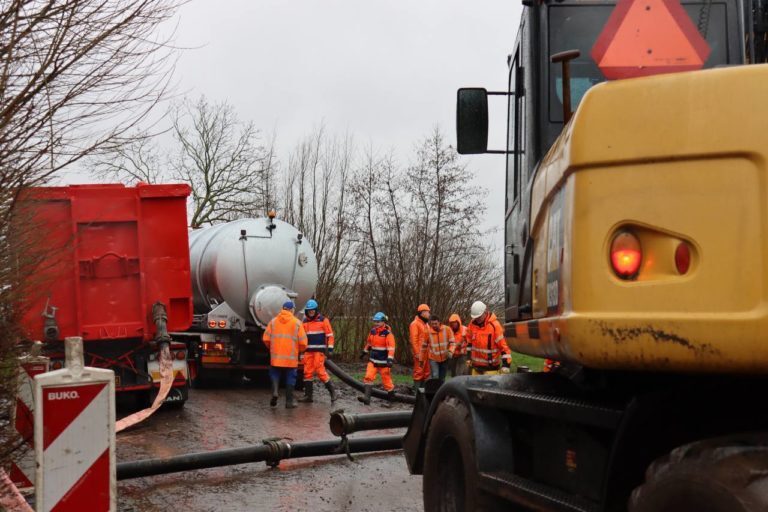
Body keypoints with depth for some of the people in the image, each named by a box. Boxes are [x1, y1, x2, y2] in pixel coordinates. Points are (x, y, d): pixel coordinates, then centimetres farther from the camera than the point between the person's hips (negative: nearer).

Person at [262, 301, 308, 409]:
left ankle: (274, 391, -8)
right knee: (290, 378, 8)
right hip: (291, 358, -1)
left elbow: (266, 339, 2)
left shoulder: (273, 321, 4)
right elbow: (303, 342, -5)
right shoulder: (297, 323, -2)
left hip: (276, 356, 2)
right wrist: (300, 351, 15)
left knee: (275, 374, 17)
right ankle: (289, 401, 11)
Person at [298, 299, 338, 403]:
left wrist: (330, 349, -10)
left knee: (320, 371, -11)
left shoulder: (323, 320, -2)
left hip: (319, 350, -6)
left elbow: (330, 335, -4)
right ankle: (308, 396, 9)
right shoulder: (305, 322, 12)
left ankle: (332, 392, 0)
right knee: (307, 372, 4)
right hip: (308, 351, 6)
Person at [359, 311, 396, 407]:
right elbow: (369, 343, 24)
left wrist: (390, 359, -30)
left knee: (387, 381, 2)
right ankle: (367, 397, -16)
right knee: (368, 377, -11)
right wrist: (364, 352, 32)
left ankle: (390, 400, 15)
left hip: (383, 362, -6)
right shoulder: (372, 331, 7)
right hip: (373, 360, 6)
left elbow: (391, 347, -21)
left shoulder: (388, 333, -13)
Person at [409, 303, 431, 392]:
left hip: (426, 353, 9)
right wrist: (417, 353, -18)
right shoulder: (415, 324, -7)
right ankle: (416, 391, -7)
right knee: (418, 372, -9)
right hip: (420, 353, -9)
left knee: (426, 373, 11)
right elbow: (414, 340, -13)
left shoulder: (425, 324, 20)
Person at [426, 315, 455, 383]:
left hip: (444, 358, 2)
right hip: (433, 359, -2)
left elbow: (452, 342, -5)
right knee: (435, 377, -18)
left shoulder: (447, 329, -11)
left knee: (442, 379, 13)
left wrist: (450, 351, -23)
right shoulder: (428, 332, -11)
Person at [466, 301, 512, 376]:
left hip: (491, 367, -6)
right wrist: (469, 358, 21)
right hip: (476, 366, 6)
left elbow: (504, 345, -16)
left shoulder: (494, 325, -16)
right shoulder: (472, 324, 2)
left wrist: (506, 364, -21)